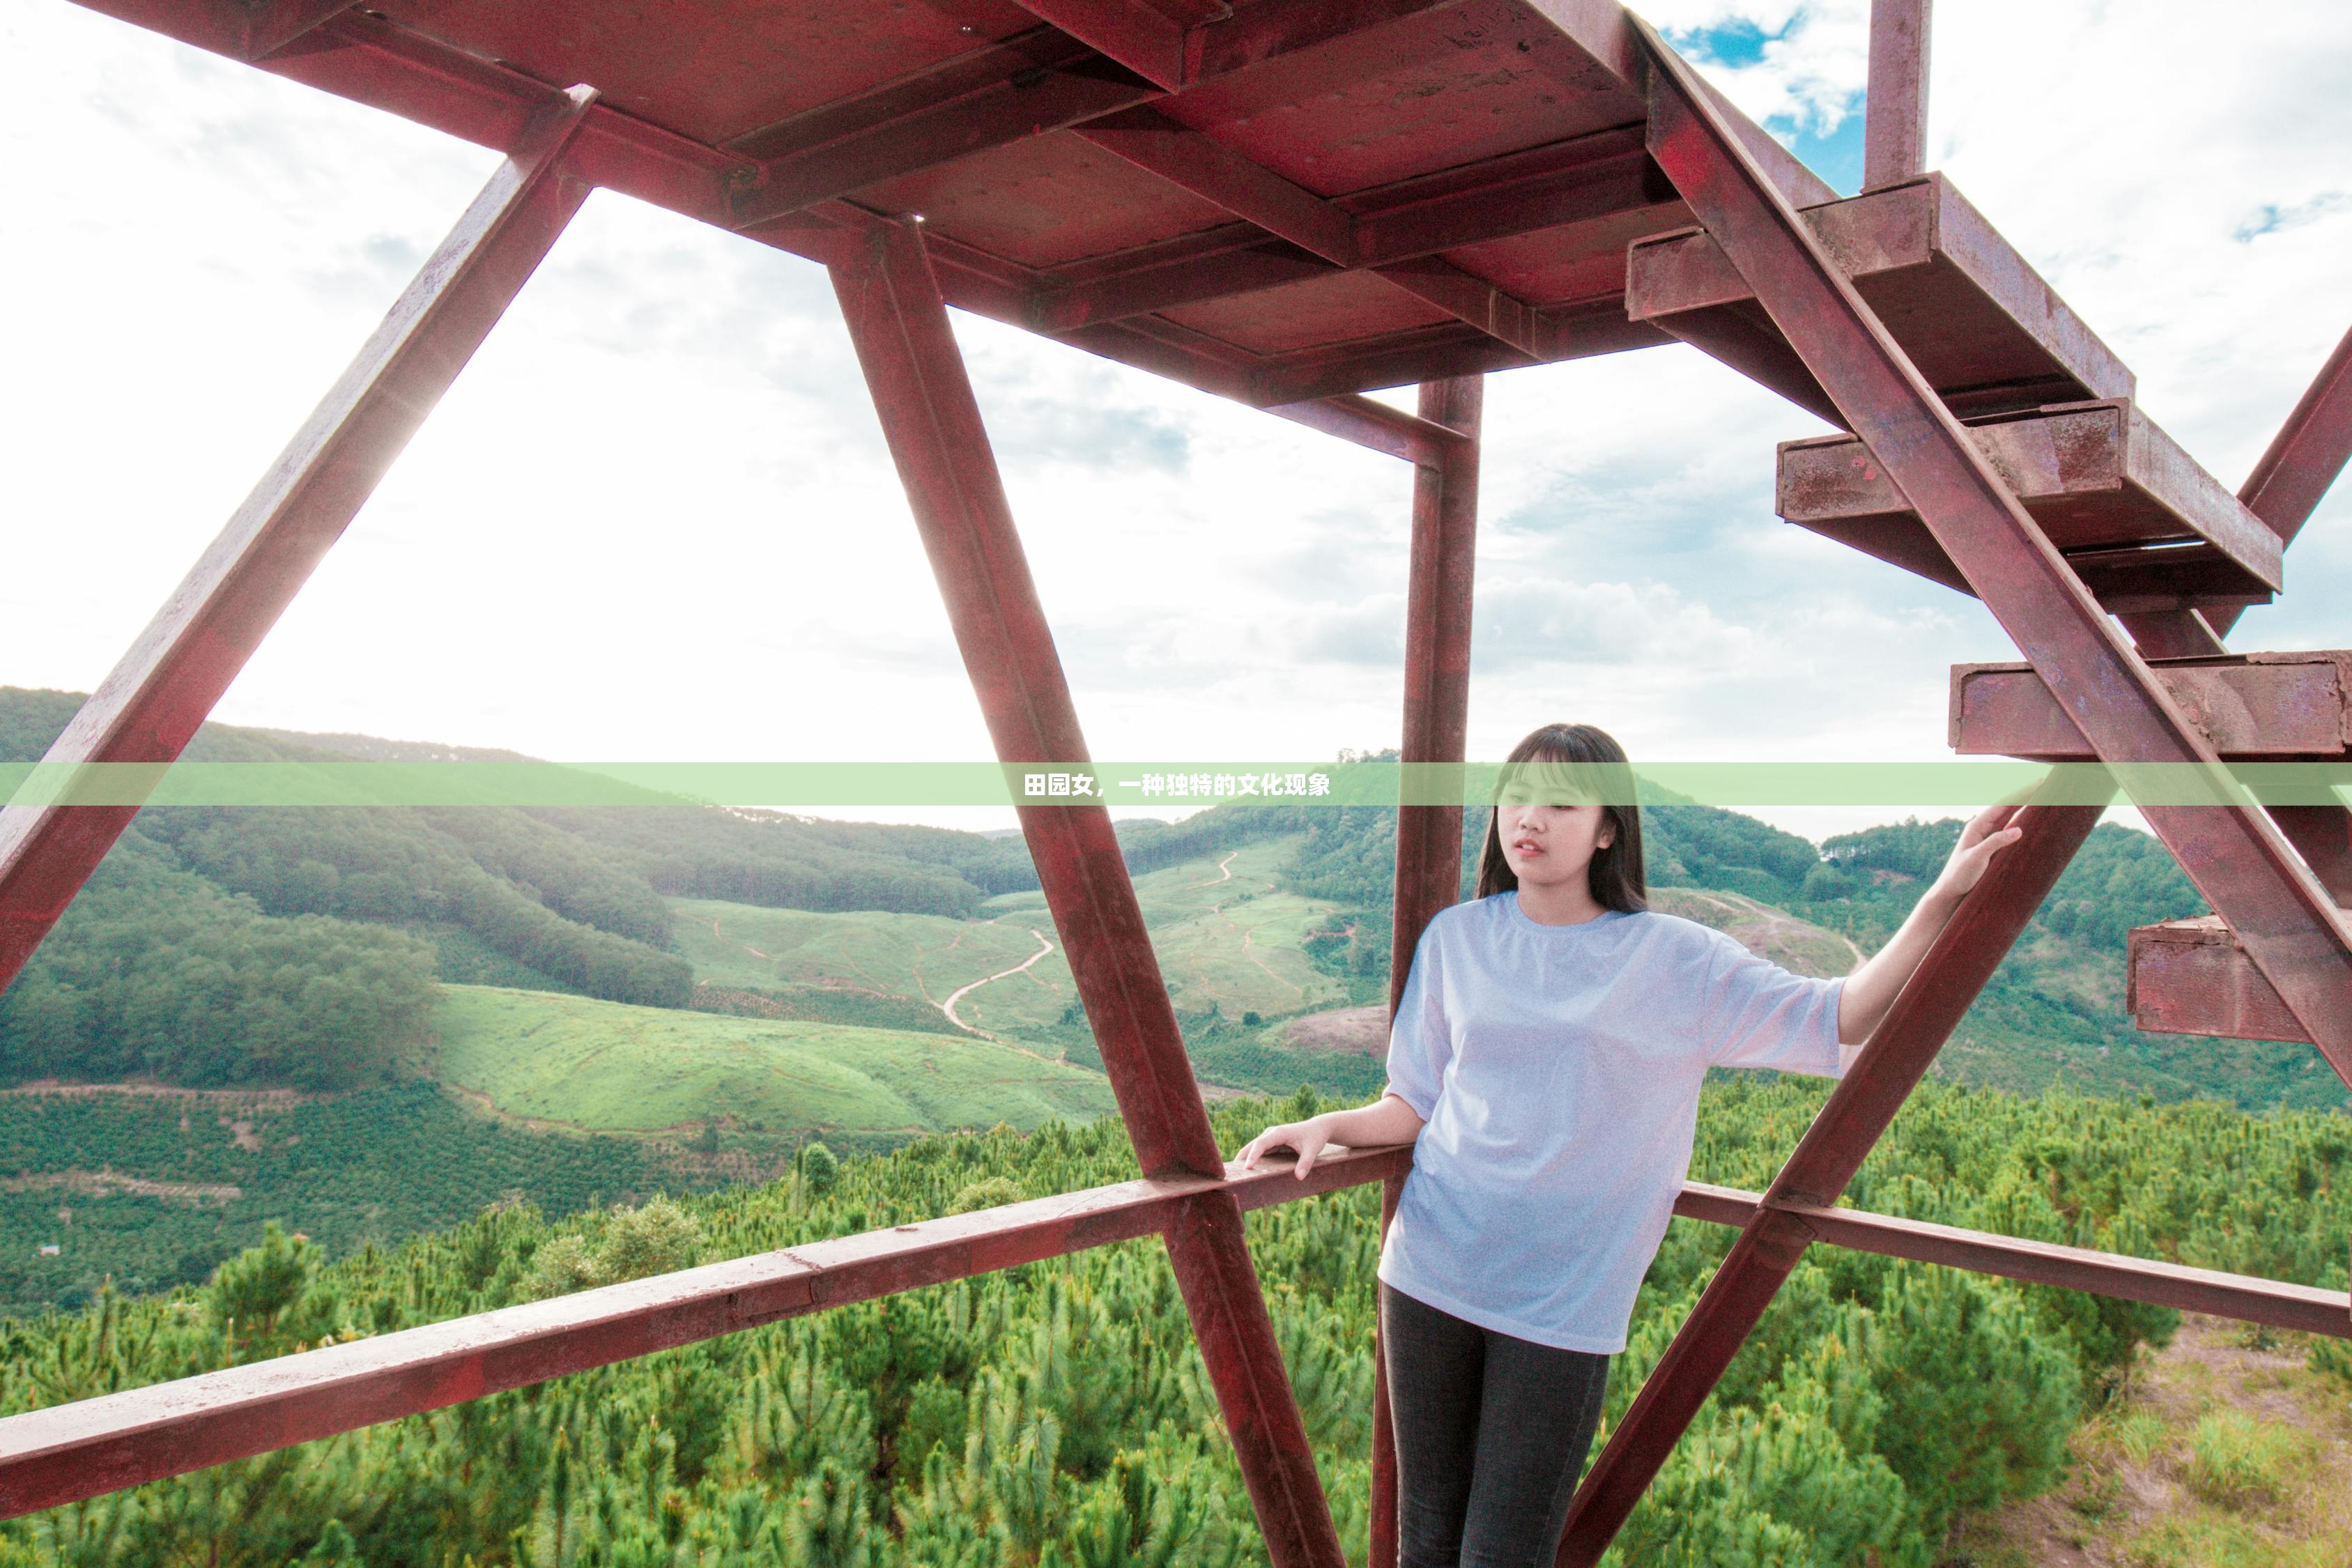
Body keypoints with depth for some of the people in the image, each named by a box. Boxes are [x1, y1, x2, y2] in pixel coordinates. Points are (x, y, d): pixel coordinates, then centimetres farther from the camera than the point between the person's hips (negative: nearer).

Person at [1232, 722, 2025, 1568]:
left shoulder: (1674, 960, -2)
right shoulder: (1457, 938, 4)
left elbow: (1840, 1021, -6)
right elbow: (1418, 1105, 9)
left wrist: (1944, 896, -14)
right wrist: (1329, 1126, -8)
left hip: (1564, 1306, -2)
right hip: (1429, 1275, 2)